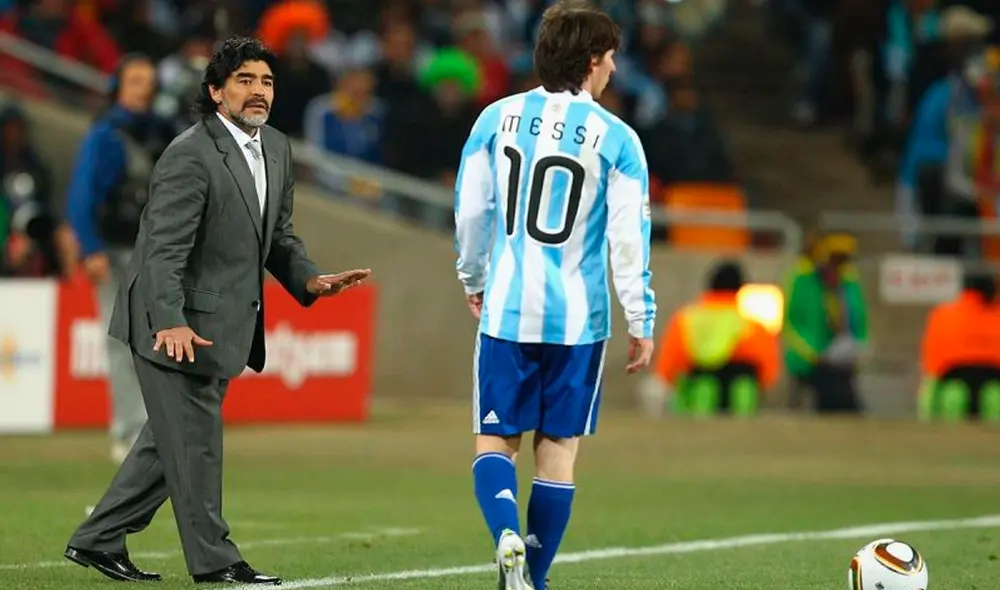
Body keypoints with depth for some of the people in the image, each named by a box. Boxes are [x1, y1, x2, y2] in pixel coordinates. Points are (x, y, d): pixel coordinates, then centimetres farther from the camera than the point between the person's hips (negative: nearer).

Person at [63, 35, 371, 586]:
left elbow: (279, 236, 20)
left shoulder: (276, 149, 10)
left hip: (224, 325, 9)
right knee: (193, 440, -2)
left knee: (172, 439, 15)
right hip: (175, 324, -9)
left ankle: (99, 540, 24)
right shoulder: (192, 154, -17)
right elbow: (165, 247, -22)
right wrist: (172, 322, -32)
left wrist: (309, 280, 1)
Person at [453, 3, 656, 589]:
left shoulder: (497, 118, 2)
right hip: (578, 318, -1)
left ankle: (508, 536, -20)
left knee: (496, 441, 8)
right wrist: (642, 324, 0)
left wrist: (473, 279, 24)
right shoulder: (616, 139, -6)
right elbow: (630, 239, -8)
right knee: (558, 450, 9)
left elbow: (470, 213, 7)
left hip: (507, 312, 1)